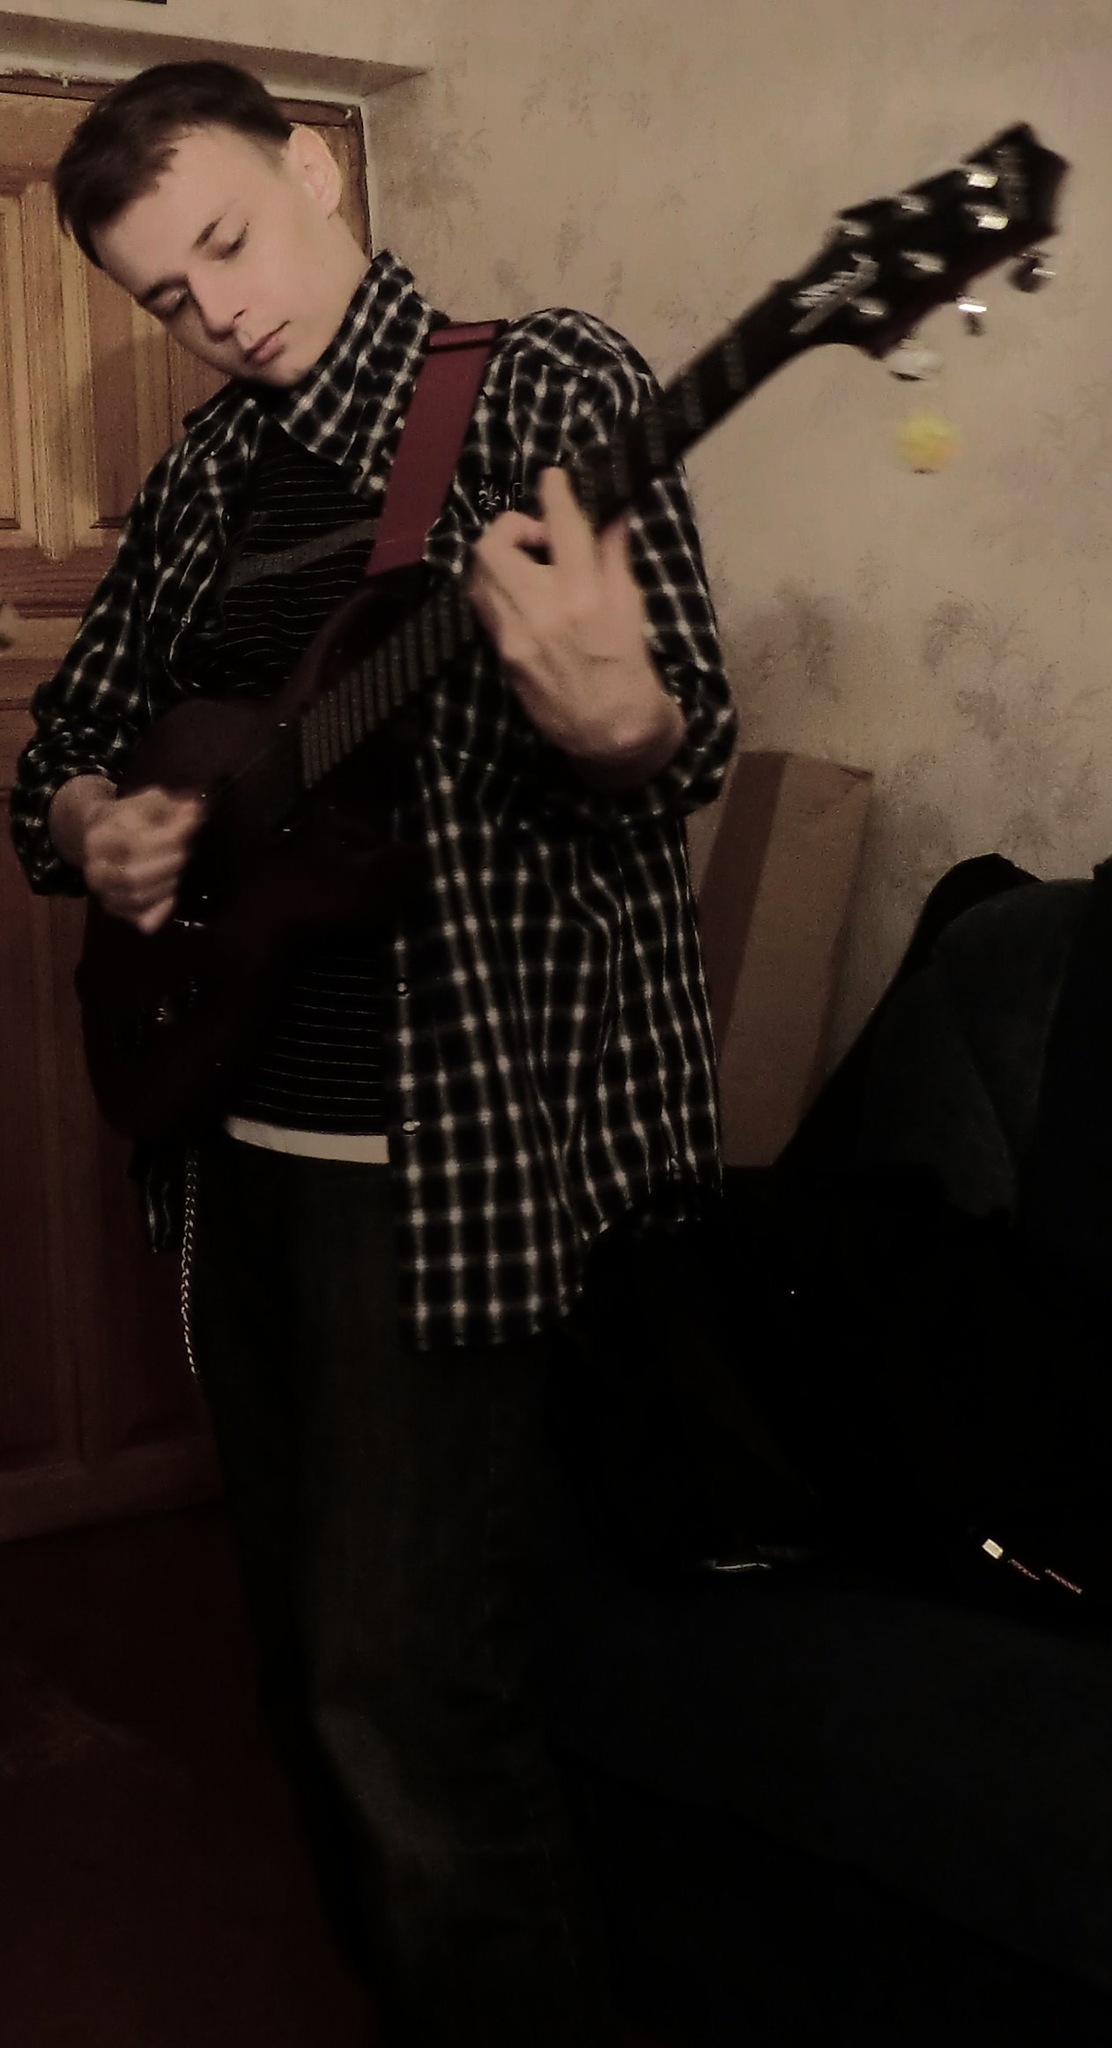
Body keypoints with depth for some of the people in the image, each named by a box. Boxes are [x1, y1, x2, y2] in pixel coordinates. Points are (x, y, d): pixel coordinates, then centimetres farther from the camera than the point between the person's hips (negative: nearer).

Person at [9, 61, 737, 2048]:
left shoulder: (546, 379, -5)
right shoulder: (207, 476, 13)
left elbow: (682, 740, -14)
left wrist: (611, 726, -37)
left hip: (452, 1148, -7)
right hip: (240, 1124, 7)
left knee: (402, 1693, -10)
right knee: (307, 1649, 17)